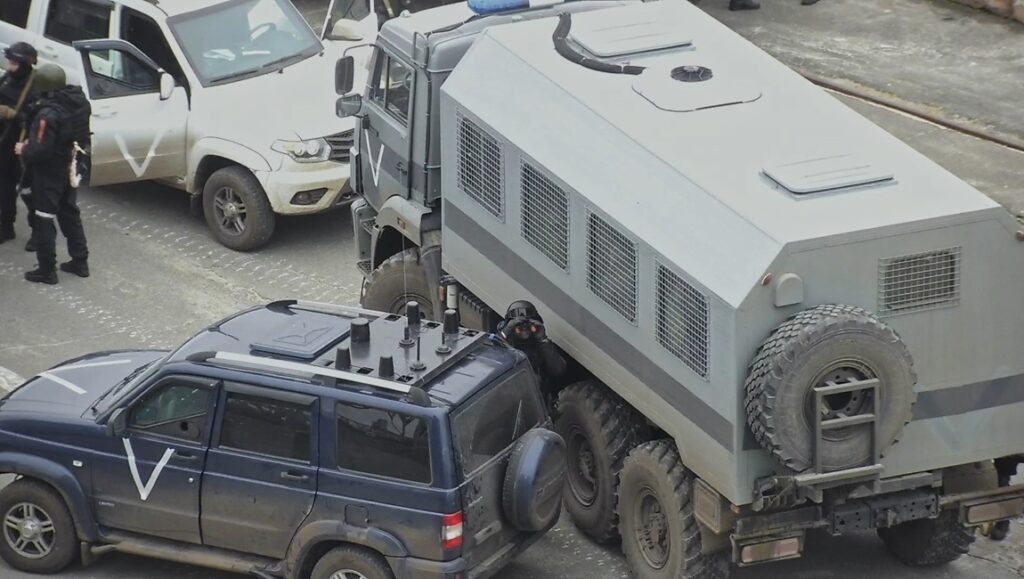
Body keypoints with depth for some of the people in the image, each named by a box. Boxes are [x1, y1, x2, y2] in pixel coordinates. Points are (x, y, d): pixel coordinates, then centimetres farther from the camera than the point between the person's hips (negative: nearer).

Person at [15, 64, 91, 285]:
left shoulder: (48, 114, -30)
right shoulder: (78, 102, -4)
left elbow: (40, 151, -30)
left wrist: (24, 151, -8)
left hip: (50, 173, -8)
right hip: (72, 169, 8)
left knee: (44, 220, 6)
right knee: (70, 213, 22)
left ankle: (47, 270, 12)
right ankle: (80, 261, 30)